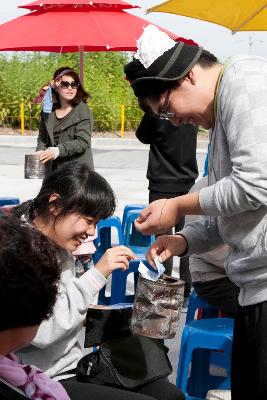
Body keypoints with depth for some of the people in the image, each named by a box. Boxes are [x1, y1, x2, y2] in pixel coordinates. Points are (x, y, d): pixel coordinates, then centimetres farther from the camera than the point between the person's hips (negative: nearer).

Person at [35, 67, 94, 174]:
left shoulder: (83, 110, -4)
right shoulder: (48, 111, 12)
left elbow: (83, 142, -11)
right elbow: (42, 138, 19)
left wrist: (57, 151, -21)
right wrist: (40, 151, -3)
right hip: (52, 169, 4)